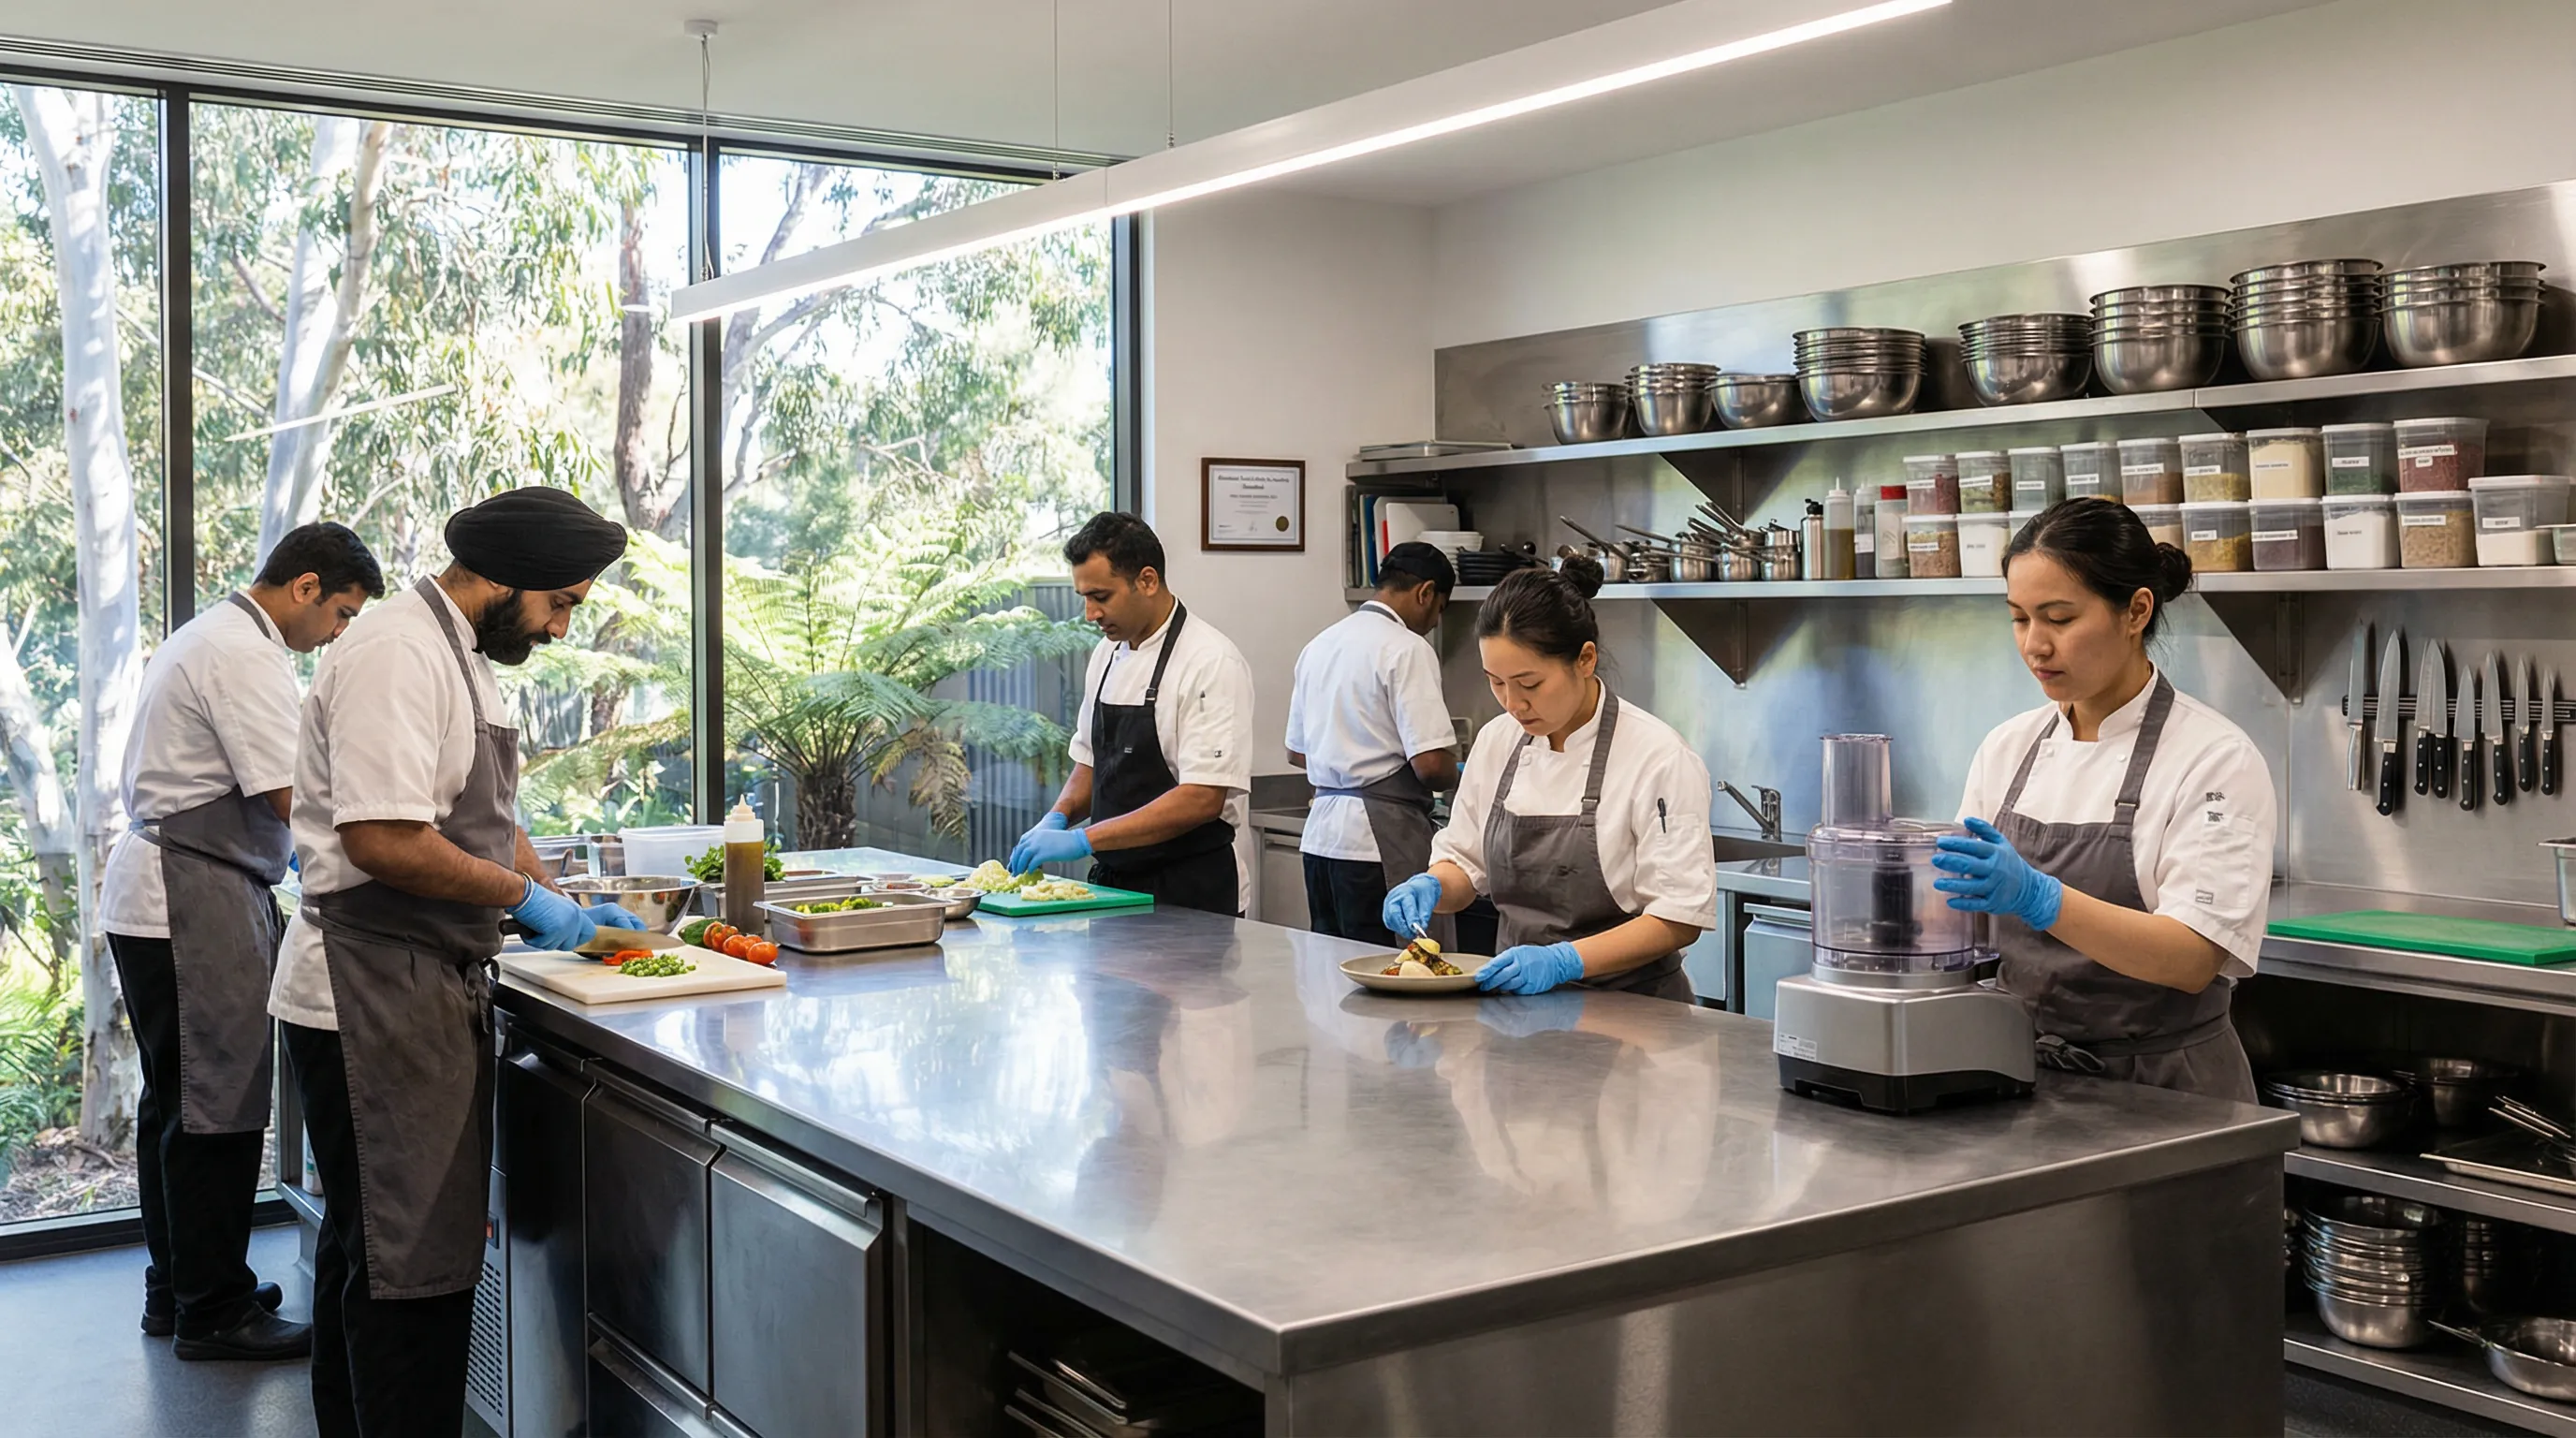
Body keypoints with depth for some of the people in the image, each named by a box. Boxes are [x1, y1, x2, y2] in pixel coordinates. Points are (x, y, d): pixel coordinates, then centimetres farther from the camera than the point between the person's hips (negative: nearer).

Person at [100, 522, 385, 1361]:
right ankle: (213, 1312, 3)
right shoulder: (246, 656, -15)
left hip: (150, 900, 11)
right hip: (196, 904, -11)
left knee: (179, 1098, 17)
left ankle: (177, 1286, 27)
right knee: (216, 1105, -5)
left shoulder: (208, 638, 19)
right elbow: (293, 796, -20)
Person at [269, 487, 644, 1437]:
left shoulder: (460, 655, 17)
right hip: (372, 996, -11)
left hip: (428, 992, 11)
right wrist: (523, 896, -15)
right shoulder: (397, 654, -17)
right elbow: (382, 839, -26)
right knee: (412, 1261, -5)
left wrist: (564, 904, 14)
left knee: (372, 1246, 18)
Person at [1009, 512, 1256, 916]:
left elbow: (1202, 799, -24)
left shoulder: (1211, 662, -17)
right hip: (1114, 882, 7)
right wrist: (1058, 819, -2)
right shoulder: (1107, 654, 8)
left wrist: (1084, 840, -26)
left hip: (1190, 894, -7)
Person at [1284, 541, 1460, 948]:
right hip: (1381, 838, -8)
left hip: (1321, 834, 8)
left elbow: (1297, 752, 22)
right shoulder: (1407, 650, -12)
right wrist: (1455, 777, 3)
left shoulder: (1320, 644, 13)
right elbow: (1430, 764, -18)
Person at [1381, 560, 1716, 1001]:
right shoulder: (1497, 742, 6)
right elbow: (1465, 865, 16)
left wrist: (1563, 961, -23)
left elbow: (1680, 918, -13)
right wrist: (1431, 887, -7)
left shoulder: (1658, 757, -12)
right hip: (1517, 1002, 4)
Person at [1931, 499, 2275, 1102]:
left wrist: (2037, 897, -30)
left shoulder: (2216, 758, -7)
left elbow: (2194, 959, -17)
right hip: (2021, 1074, 4)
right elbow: (1963, 904, 12)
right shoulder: (2009, 747, 9)